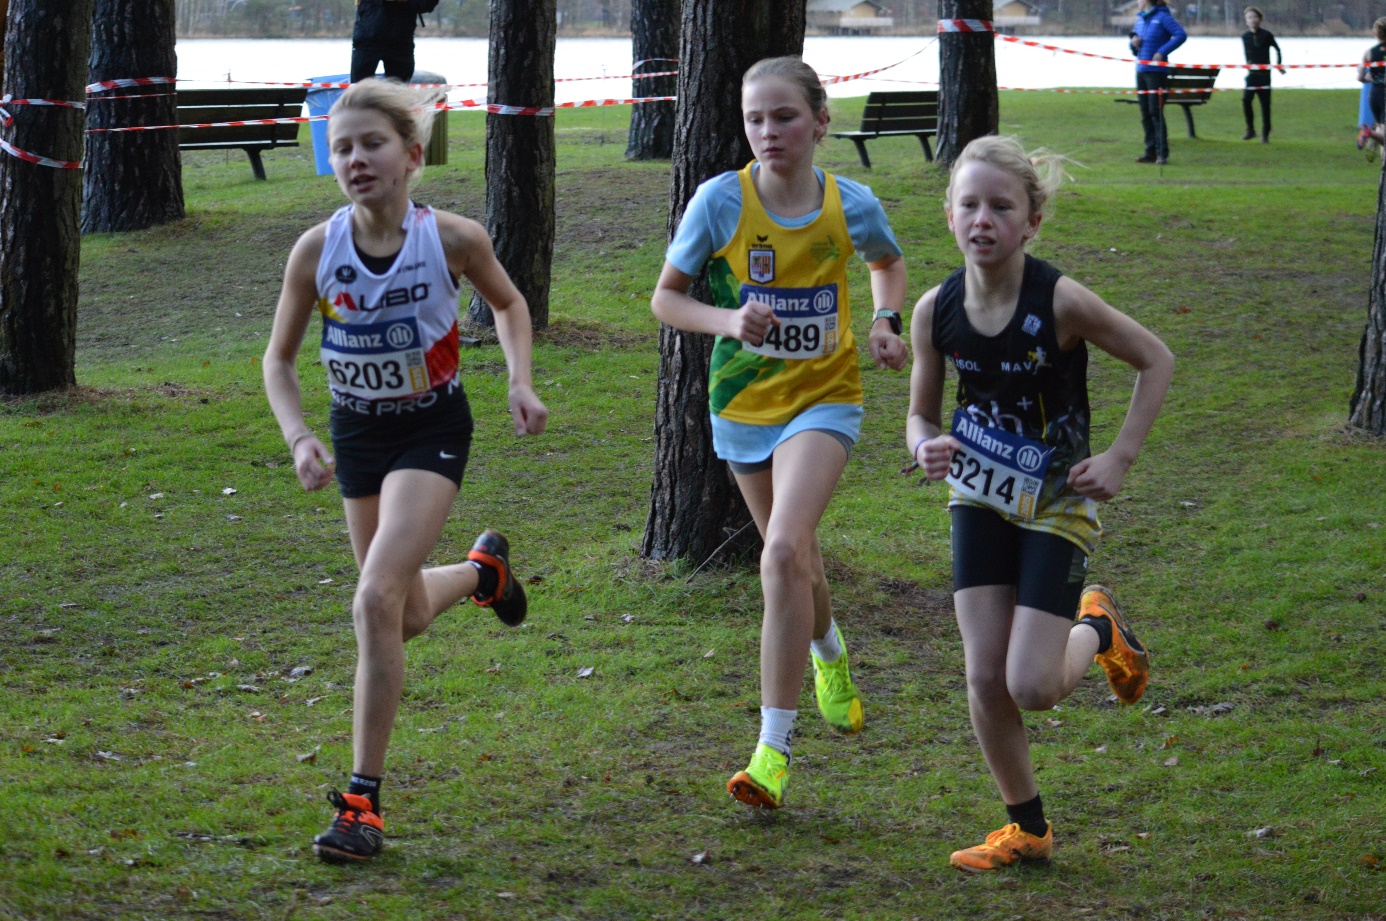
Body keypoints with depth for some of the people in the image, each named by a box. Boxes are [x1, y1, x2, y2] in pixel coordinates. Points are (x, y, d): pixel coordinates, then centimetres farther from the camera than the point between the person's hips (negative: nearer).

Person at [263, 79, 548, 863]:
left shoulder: (453, 239, -18)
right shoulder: (316, 251, -14)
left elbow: (509, 304, 5)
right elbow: (280, 360, 0)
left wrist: (521, 383, -8)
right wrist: (299, 438, -15)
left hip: (432, 428, -4)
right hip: (357, 431, 4)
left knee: (376, 600, -20)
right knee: (409, 616, 17)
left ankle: (364, 802, -13)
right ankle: (483, 569, 55)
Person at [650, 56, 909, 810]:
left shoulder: (851, 205, -10)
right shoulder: (720, 201, -13)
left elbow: (888, 264, 13)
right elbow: (666, 297, -4)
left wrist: (885, 322, -6)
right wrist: (728, 321, -23)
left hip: (824, 398, -2)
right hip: (744, 401, 2)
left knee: (784, 555, -21)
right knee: (794, 559, 18)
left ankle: (774, 749, -17)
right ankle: (828, 652, 56)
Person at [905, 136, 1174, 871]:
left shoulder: (1061, 303, -22)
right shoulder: (936, 312, -10)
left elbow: (1155, 361, -8)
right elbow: (920, 413, 4)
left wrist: (1119, 458, -13)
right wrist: (926, 445, -19)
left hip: (1057, 506, -3)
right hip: (980, 502, 3)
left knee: (1032, 687, -10)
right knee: (985, 679, -2)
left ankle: (1097, 629, 24)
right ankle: (1026, 829, 18)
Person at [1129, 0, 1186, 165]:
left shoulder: (1162, 17, -9)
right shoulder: (1140, 18, 15)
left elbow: (1181, 35, -19)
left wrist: (1162, 52, -21)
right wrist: (1134, 43, 1)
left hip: (1157, 70, -8)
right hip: (1141, 70, 8)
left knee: (1156, 112, -10)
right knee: (1145, 113, 9)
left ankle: (1162, 154, -7)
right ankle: (1150, 152, 14)